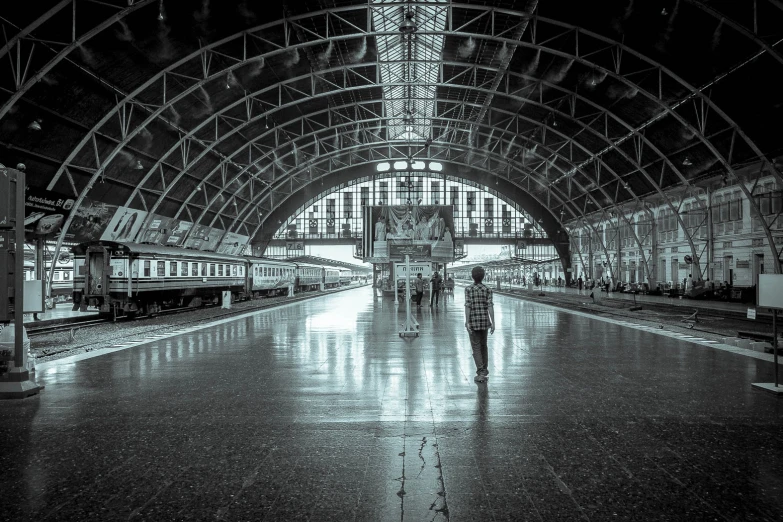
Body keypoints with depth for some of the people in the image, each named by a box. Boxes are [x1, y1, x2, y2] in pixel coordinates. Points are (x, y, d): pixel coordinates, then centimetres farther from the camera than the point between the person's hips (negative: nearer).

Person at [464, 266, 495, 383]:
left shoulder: (468, 289, -8)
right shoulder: (487, 290, -1)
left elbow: (468, 306, -14)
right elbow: (490, 306, -7)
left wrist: (467, 322, -12)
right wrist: (493, 323, -6)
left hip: (473, 321, -3)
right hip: (484, 321, 3)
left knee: (476, 347, 0)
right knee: (483, 345, 19)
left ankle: (481, 373, -8)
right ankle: (484, 370, 29)